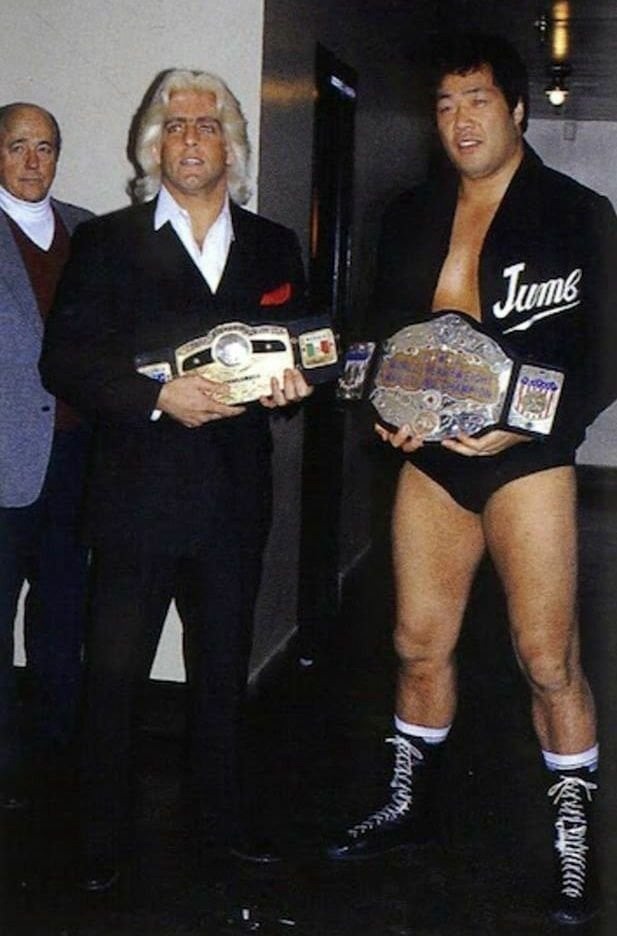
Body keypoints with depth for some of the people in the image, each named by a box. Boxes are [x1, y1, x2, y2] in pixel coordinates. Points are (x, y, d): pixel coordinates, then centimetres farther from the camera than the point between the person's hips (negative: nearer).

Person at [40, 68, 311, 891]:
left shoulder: (274, 248, 9)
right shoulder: (108, 241, 0)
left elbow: (296, 355, 14)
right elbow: (63, 361, -7)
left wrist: (290, 385, -9)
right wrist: (158, 397, -19)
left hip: (234, 503, 3)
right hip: (138, 498, -3)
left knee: (224, 673, 16)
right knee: (113, 677, 4)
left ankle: (221, 821, 32)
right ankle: (105, 840, 20)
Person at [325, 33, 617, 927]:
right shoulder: (412, 215, 10)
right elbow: (386, 334, 16)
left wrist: (521, 426, -19)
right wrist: (389, 411, -4)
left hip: (526, 460, -4)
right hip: (430, 459, 5)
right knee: (420, 646, 11)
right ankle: (409, 806, 31)